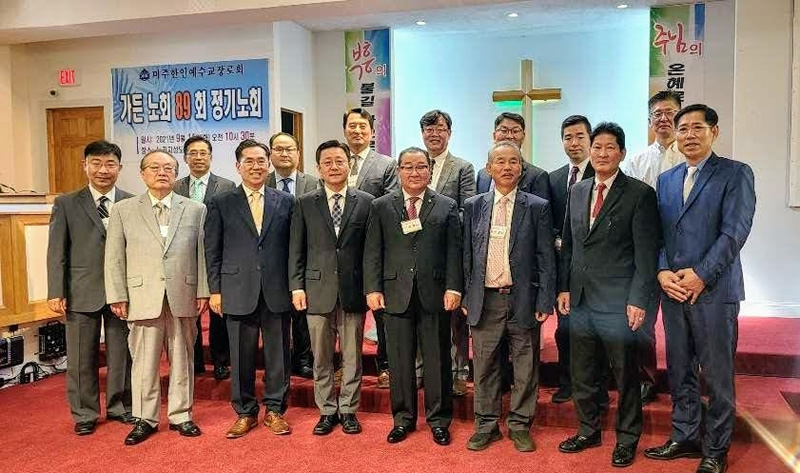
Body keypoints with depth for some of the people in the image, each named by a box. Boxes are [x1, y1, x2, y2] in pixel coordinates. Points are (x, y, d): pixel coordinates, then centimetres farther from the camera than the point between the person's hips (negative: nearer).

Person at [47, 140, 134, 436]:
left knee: (122, 354, 10)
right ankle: (84, 414, 25)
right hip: (82, 293, 0)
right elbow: (56, 252, 1)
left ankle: (119, 406, 27)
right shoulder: (66, 204, 3)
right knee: (81, 358, 9)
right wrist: (56, 292, -6)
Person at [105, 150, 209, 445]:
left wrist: (203, 291, -1)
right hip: (142, 297, 0)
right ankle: (145, 419, 20)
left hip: (183, 297, 1)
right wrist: (117, 296, -2)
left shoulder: (195, 209, 7)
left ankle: (180, 415, 22)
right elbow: (114, 258, 4)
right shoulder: (123, 210, 7)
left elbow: (202, 253, 4)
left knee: (183, 359, 9)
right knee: (144, 361, 6)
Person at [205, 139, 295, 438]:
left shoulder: (286, 201, 7)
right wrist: (215, 290, -1)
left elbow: (294, 247, 6)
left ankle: (274, 410, 24)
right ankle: (245, 413, 24)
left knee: (278, 354, 8)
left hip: (277, 291, 1)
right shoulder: (221, 203, 5)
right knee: (241, 356, 8)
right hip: (239, 291, 0)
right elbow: (212, 250, 4)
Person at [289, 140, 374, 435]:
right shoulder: (305, 204, 5)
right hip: (318, 290, 1)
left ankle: (348, 409, 24)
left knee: (352, 355, 9)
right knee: (321, 357, 9)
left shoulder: (366, 202, 3)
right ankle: (327, 411, 24)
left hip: (354, 291, 0)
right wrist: (297, 286, -2)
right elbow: (296, 250, 5)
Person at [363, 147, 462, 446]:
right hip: (396, 294, 1)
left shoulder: (447, 207, 6)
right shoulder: (381, 207, 7)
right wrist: (372, 289, -4)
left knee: (437, 360, 8)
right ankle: (403, 418, 25)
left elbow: (454, 252, 2)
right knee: (399, 360, 9)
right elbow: (372, 252, 4)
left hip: (435, 295, 0)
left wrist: (453, 288, -7)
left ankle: (438, 419, 24)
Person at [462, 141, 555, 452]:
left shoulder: (537, 207, 0)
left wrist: (545, 301, -5)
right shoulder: (473, 207, 6)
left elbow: (546, 259, -1)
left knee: (525, 367, 9)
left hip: (523, 299, -1)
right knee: (484, 366, 10)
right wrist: (466, 297, 5)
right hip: (484, 299, 2)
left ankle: (520, 426, 25)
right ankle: (486, 425, 25)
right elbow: (467, 256, 9)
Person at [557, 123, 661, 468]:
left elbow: (646, 253, -9)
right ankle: (588, 431, 33)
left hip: (617, 302, -5)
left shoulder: (639, 194, -6)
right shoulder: (577, 191, 10)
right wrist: (564, 287, 8)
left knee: (625, 375, 9)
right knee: (581, 374, 15)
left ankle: (627, 438, 28)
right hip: (579, 299, 5)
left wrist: (638, 300, -14)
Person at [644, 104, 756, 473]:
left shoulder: (736, 174, -1)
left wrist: (700, 274, -15)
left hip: (714, 289, -5)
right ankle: (684, 437, 27)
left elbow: (734, 232, -10)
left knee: (717, 374, 5)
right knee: (680, 371, 13)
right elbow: (658, 233, 10)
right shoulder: (666, 179, 15)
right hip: (672, 288, 5)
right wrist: (663, 271, -5)